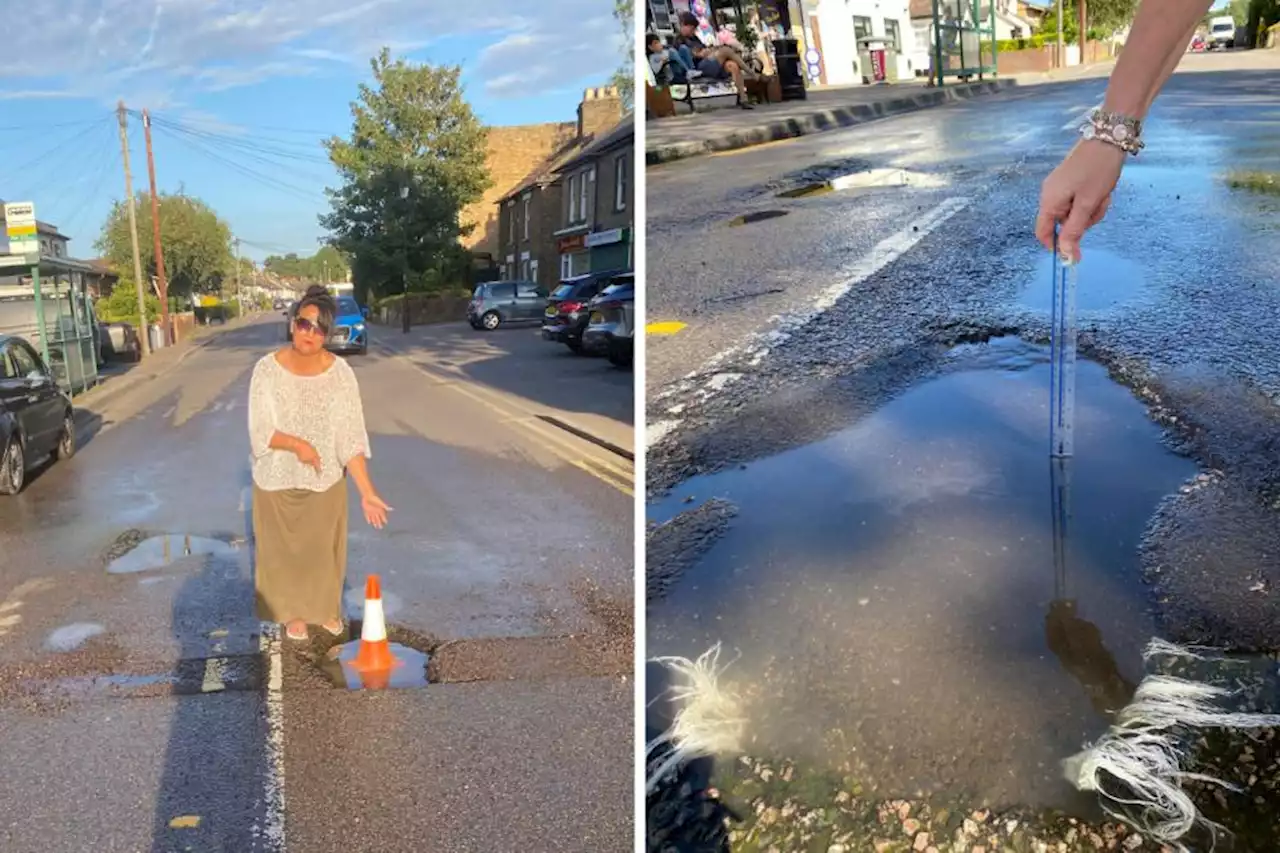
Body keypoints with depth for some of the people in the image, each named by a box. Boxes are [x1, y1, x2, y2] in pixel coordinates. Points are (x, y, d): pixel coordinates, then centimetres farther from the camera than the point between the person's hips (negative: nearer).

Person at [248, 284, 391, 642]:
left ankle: (326, 609, 41)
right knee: (285, 548, 16)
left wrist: (367, 491, -22)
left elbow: (350, 437, -16)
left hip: (326, 480, 1)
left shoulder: (340, 373, -15)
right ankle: (294, 612, 38)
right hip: (278, 480, 0)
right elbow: (260, 432, -14)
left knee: (324, 548, 17)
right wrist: (297, 444, -31)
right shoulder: (267, 369, -16)